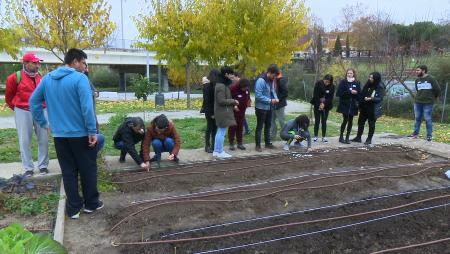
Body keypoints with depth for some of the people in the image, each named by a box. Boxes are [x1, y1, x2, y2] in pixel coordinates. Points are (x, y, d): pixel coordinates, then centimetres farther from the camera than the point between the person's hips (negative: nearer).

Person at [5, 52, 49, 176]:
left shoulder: (41, 77, 4)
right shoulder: (15, 77, -6)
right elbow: (8, 97, 7)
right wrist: (17, 108, 12)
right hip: (23, 112, -3)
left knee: (43, 139, 5)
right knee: (25, 141, 3)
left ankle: (43, 166, 17)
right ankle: (28, 168, 12)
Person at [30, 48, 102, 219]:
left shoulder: (47, 78, 7)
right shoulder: (80, 78, -13)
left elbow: (33, 101, 11)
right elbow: (87, 107, -20)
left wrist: (43, 123, 15)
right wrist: (92, 131, -16)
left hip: (59, 135, 5)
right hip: (81, 134, -5)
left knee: (68, 172, 12)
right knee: (88, 170, 10)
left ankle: (73, 208, 18)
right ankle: (91, 203, 22)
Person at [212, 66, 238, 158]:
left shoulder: (223, 84, 12)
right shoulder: (221, 86, -19)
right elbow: (221, 100, -21)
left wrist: (233, 103, 9)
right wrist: (233, 101, -12)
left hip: (222, 112, 10)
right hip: (223, 112, -10)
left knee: (219, 132, 14)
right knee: (222, 132, -2)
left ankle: (216, 151, 22)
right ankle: (220, 152, 8)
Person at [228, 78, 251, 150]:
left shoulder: (246, 89, -3)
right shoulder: (232, 88, -21)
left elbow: (248, 97, 17)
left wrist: (248, 101, 0)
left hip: (242, 112, 5)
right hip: (233, 112, -5)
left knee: (240, 127, 10)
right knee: (232, 127, 1)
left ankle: (240, 143, 19)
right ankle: (231, 143, 10)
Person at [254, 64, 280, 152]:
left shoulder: (271, 81, 6)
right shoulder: (261, 80, -20)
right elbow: (258, 95, -24)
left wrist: (276, 98, -4)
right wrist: (270, 100, -21)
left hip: (269, 108, 8)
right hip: (261, 108, -8)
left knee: (268, 125, 16)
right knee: (259, 127, 0)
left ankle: (268, 143, 28)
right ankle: (258, 145, 8)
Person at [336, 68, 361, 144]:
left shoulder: (357, 83, 9)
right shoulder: (343, 82, 0)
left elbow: (359, 93, 8)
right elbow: (339, 92, -9)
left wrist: (355, 93, -13)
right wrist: (350, 92, -14)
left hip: (353, 105, 3)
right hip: (344, 104, -3)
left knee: (350, 121, 5)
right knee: (345, 120, -8)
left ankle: (347, 137, 14)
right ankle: (341, 136, 7)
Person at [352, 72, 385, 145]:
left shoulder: (380, 87, -12)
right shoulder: (368, 84, 3)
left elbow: (380, 98, -18)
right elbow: (362, 94, 7)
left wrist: (372, 99, -35)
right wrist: (360, 105, 3)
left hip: (373, 109, -6)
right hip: (364, 107, 6)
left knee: (371, 123, 4)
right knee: (360, 121, 11)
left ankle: (369, 139, 15)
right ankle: (358, 137, 22)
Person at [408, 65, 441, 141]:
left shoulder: (431, 79, -9)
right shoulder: (417, 80, 9)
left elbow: (438, 89, -5)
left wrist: (434, 98, 7)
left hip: (428, 103, -5)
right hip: (417, 102, 5)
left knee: (428, 119, -2)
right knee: (417, 118, 10)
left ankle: (429, 135, 6)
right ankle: (415, 133, 19)